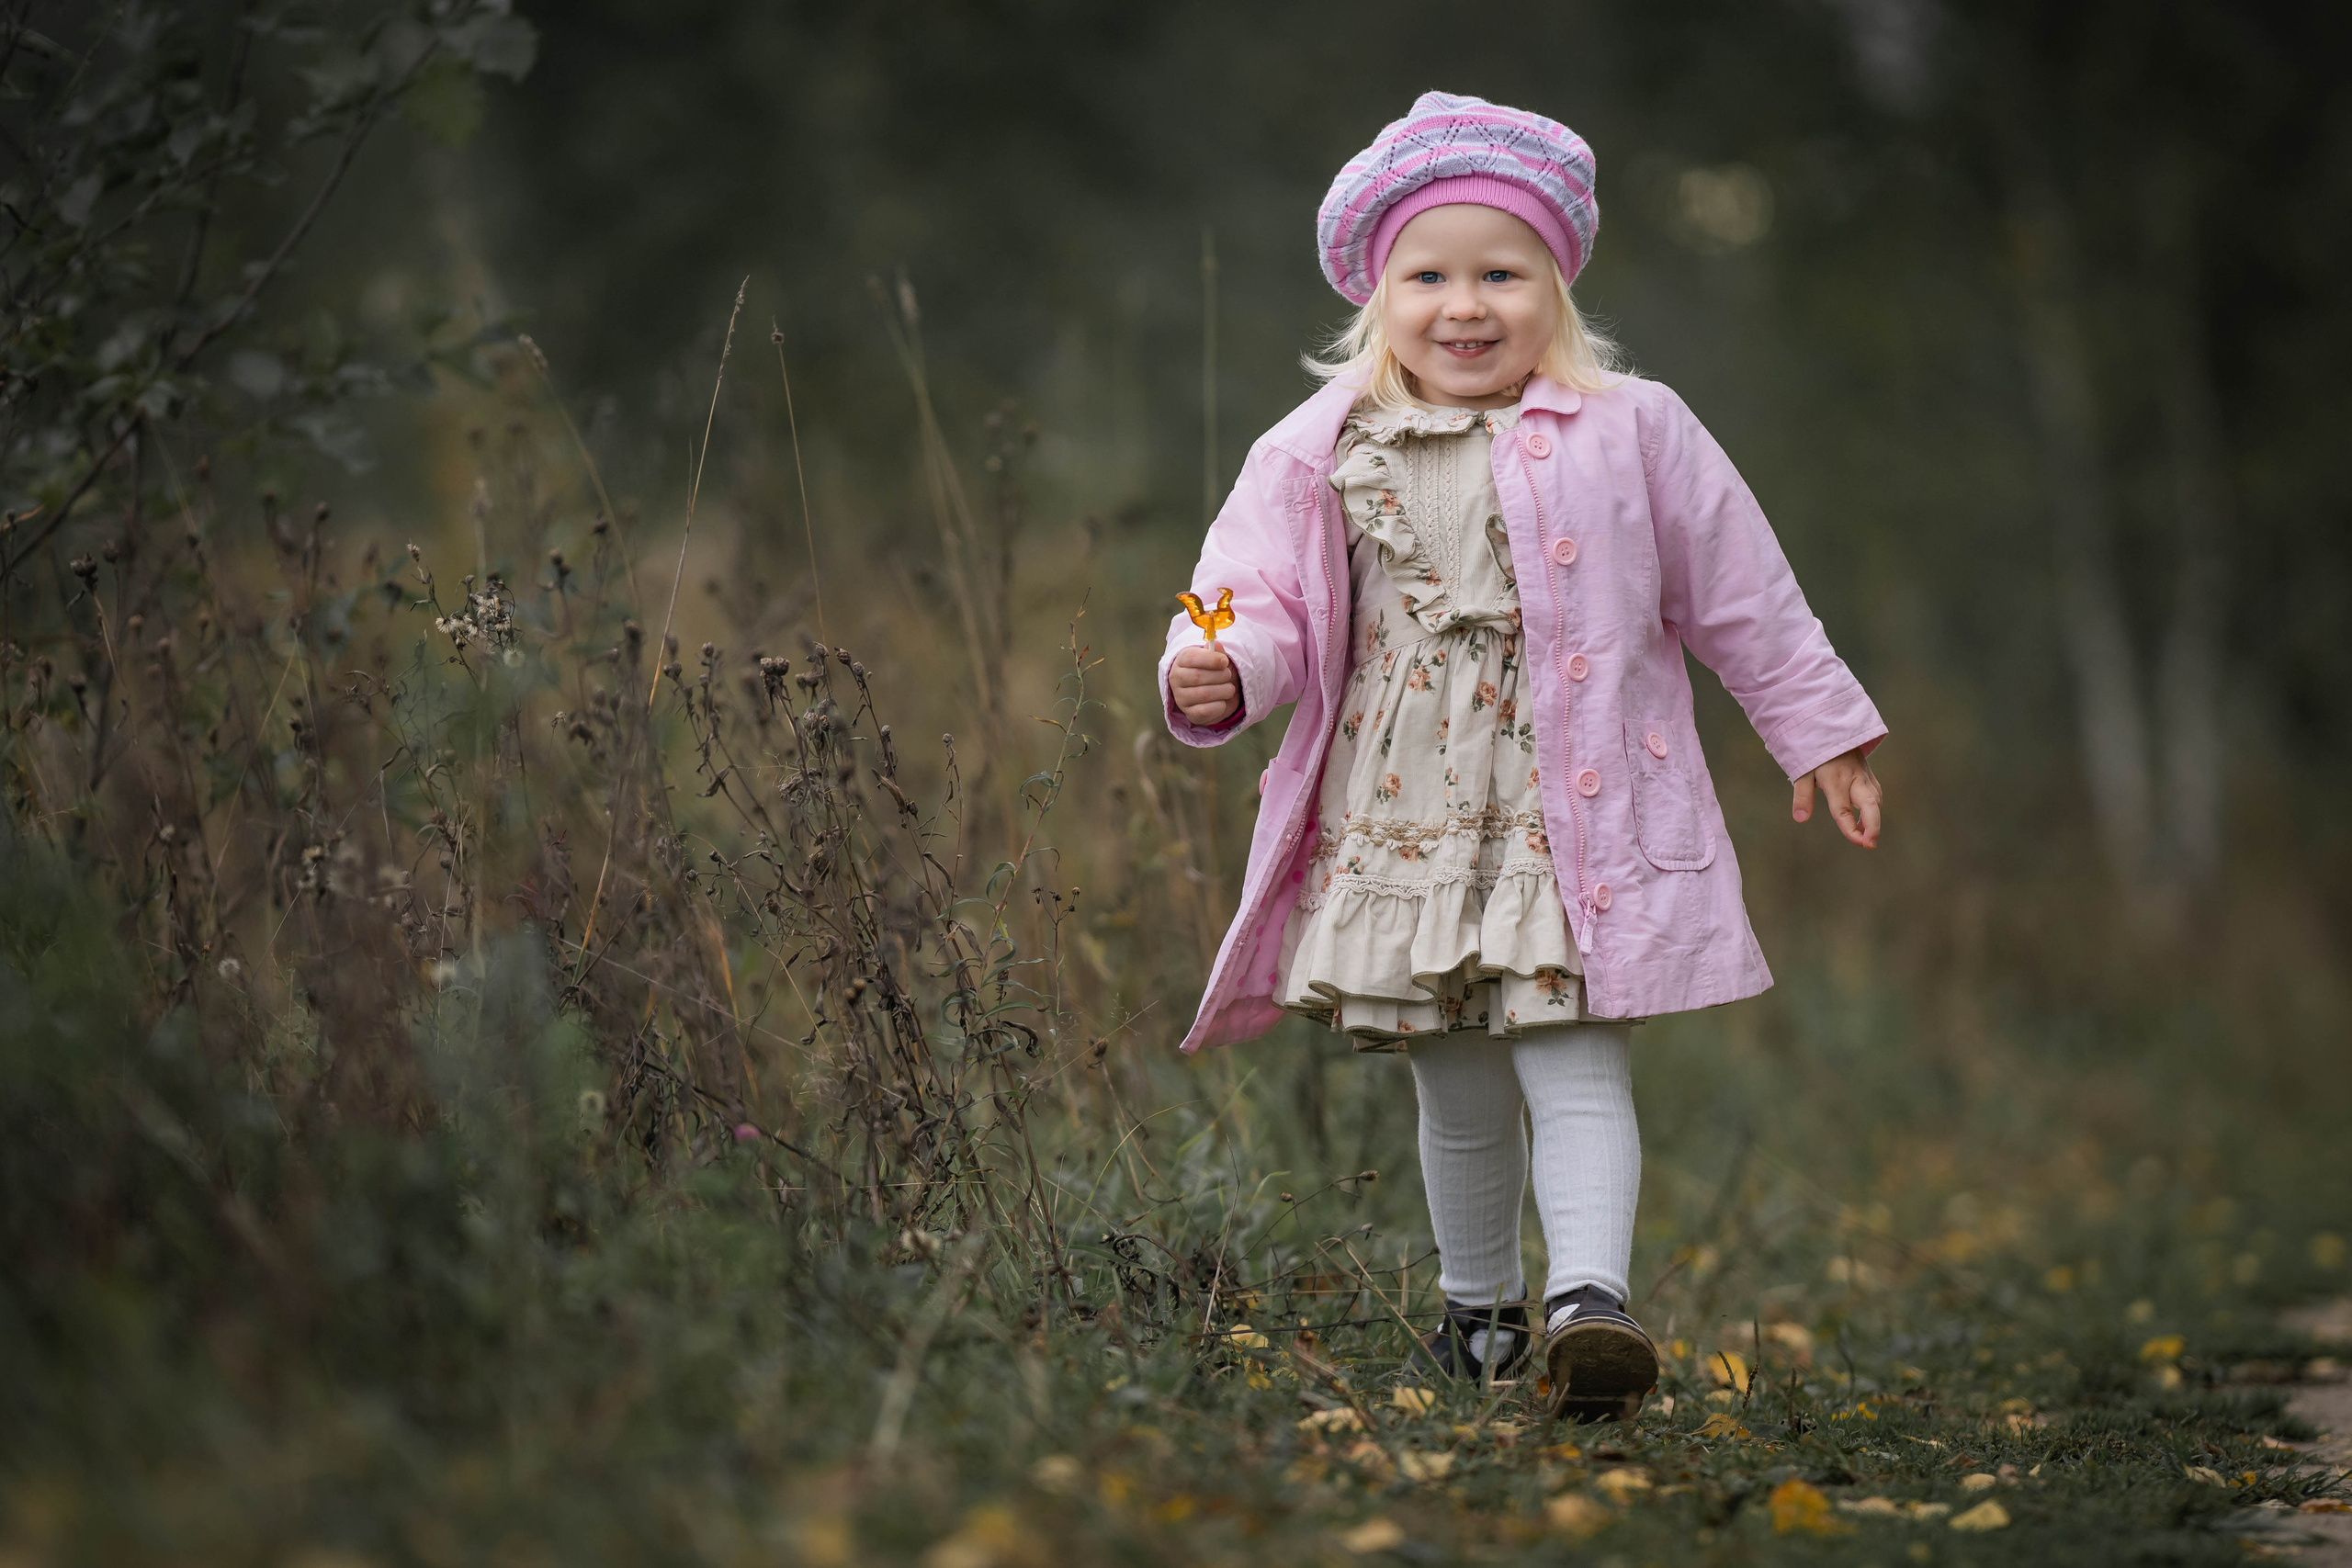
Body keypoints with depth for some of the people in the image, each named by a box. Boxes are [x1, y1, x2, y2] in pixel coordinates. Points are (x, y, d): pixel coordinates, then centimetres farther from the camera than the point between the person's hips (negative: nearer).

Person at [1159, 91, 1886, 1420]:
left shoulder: (1631, 432, 2)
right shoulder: (1320, 454, 3)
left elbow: (1741, 596, 9)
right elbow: (1267, 603, 2)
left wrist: (1819, 731, 13)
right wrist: (1215, 675, -20)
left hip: (1577, 819, -2)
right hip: (1399, 822, 2)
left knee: (1575, 1067, -14)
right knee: (1456, 1092, 11)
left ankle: (1589, 1298, -20)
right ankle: (1478, 1307, 29)